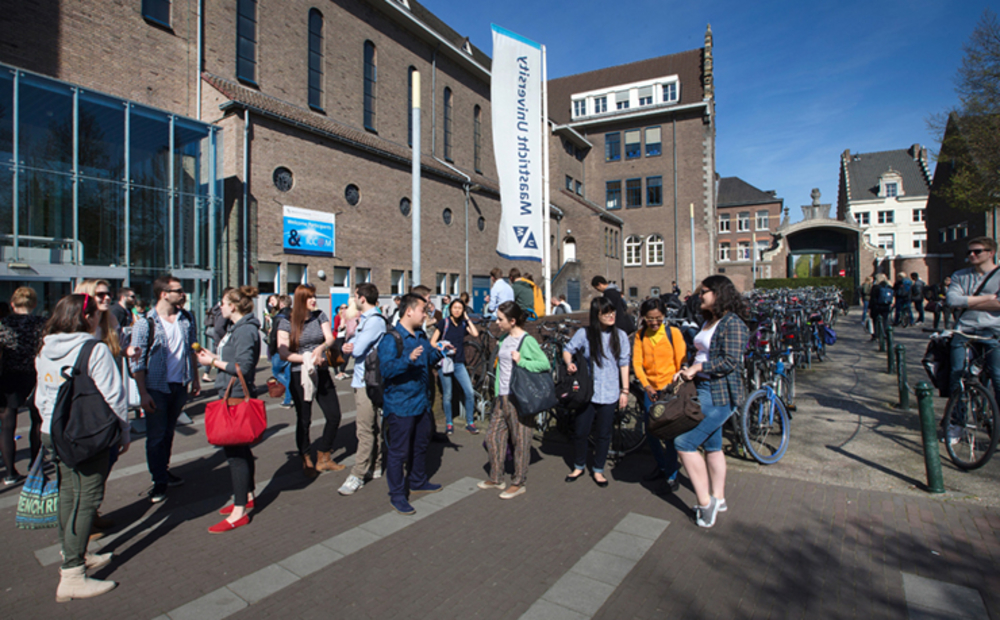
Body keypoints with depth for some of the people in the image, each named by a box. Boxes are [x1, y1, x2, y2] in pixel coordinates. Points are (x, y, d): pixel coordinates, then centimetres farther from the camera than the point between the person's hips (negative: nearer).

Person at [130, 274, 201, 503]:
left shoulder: (187, 318, 2)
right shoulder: (145, 324, -12)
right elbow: (137, 361, -11)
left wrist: (195, 378, 11)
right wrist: (143, 393, -14)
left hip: (180, 385, 4)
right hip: (157, 388, -4)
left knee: (169, 432, 16)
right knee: (156, 435, 5)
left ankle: (163, 470, 31)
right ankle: (159, 482, 17)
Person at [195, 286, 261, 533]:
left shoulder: (246, 330, -17)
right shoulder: (236, 328, 14)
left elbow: (243, 367, -23)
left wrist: (213, 362, -13)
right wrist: (213, 356, 13)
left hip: (237, 397, -11)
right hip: (233, 395, 11)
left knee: (235, 451, -5)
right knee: (240, 449, 19)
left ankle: (239, 512, 3)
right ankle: (247, 497, 33)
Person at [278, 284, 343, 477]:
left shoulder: (320, 316, 5)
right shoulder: (286, 322, -5)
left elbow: (330, 338, -6)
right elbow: (283, 353, -10)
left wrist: (320, 348, -27)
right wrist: (307, 359, -21)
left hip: (322, 373, 4)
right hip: (300, 375, -4)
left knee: (334, 416, 4)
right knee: (304, 420, 7)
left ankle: (323, 458, 23)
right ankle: (306, 461, 27)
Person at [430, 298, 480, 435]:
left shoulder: (463, 324, 9)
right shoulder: (444, 322, -1)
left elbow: (475, 334, -8)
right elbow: (432, 342, -4)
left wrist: (467, 319, -1)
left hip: (459, 363, 3)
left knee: (470, 393, -4)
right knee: (447, 395, 4)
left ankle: (470, 423, 10)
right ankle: (448, 424, 21)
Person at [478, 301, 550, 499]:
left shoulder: (527, 341, -14)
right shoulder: (504, 338, 10)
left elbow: (545, 364, -19)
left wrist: (521, 361, -23)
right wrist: (497, 390, 15)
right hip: (502, 397, 8)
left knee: (520, 440, 5)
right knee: (493, 436, 14)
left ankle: (518, 483, 20)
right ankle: (496, 478, 30)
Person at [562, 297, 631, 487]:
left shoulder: (620, 336, 0)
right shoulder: (584, 333, -6)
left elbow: (624, 364, 4)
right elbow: (567, 349, 3)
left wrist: (625, 390, 3)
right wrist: (569, 363, -18)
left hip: (609, 394, 1)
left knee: (604, 434, 10)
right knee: (581, 432, 7)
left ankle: (598, 470, 29)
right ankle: (579, 466, 30)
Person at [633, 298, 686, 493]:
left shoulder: (673, 333, -9)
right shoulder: (640, 335, 0)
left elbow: (682, 363, -6)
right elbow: (637, 362, -3)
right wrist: (646, 386, -16)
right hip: (650, 389, 4)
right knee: (650, 431, 11)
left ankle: (672, 474, 16)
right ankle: (662, 465, 34)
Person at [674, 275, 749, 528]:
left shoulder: (732, 323, -15)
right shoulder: (709, 321, 14)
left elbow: (731, 361, -23)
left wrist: (698, 368, -19)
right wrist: (688, 371, 4)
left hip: (720, 394, -9)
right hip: (705, 389, 10)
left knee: (684, 443, -11)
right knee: (712, 445, 17)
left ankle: (705, 501, 2)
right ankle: (718, 499, 31)